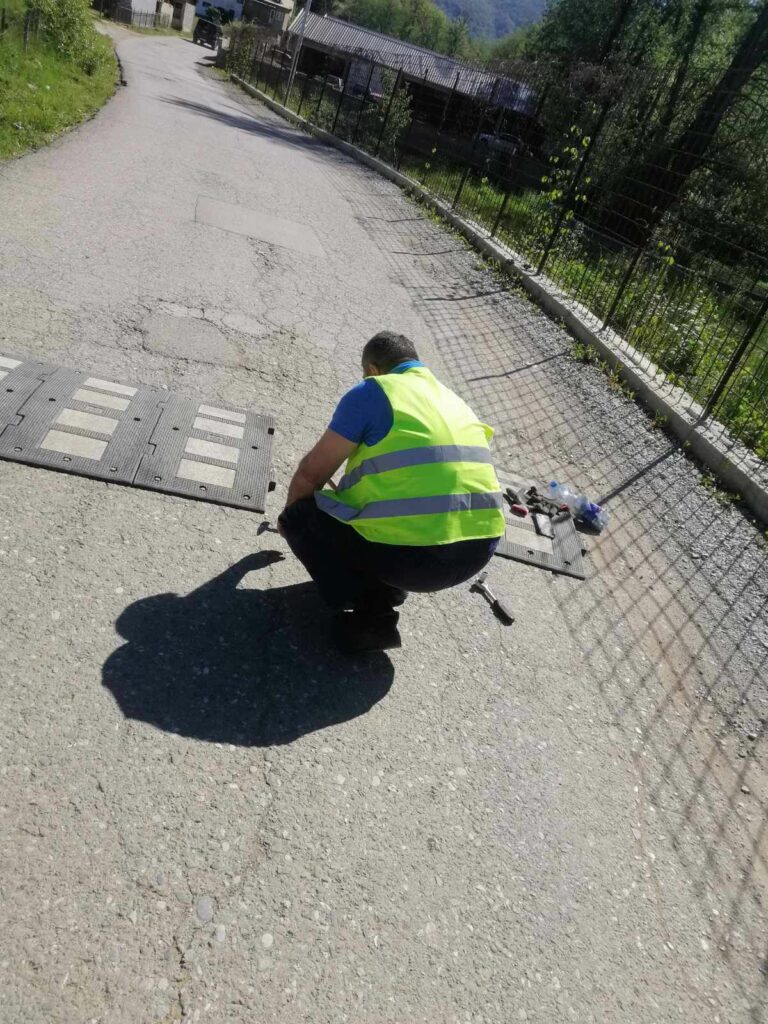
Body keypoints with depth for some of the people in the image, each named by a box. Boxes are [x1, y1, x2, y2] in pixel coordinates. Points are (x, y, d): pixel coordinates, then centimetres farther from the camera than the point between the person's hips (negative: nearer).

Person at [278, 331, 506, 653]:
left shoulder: (371, 392, 1)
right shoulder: (453, 400, 22)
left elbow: (312, 472, 4)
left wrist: (290, 514, 26)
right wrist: (345, 493, 45)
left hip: (411, 555, -7)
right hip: (477, 552, 7)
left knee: (300, 516, 13)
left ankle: (371, 618, 4)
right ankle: (386, 593, 16)